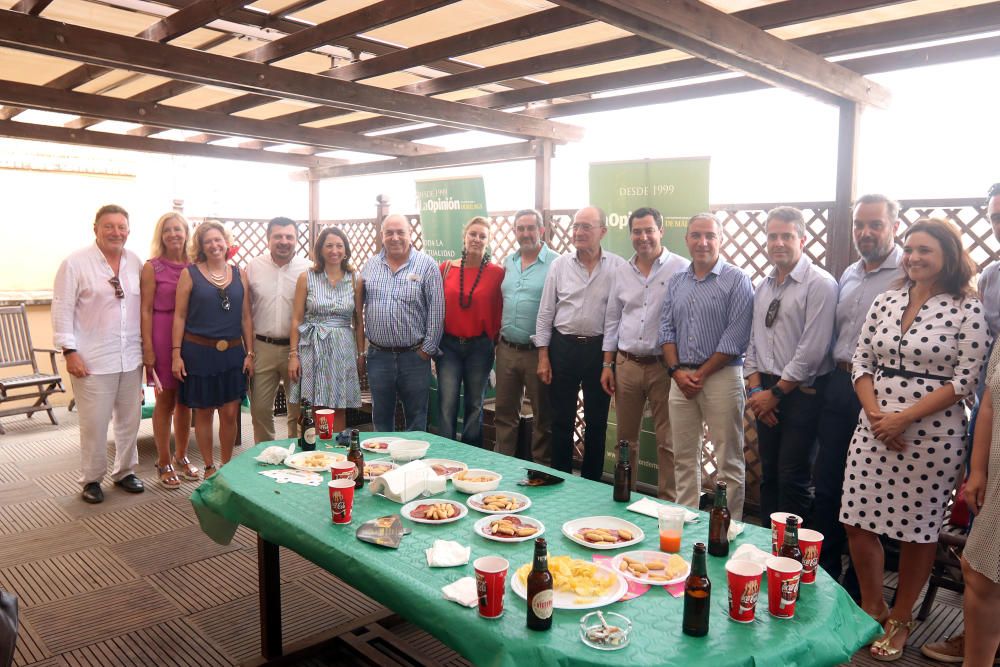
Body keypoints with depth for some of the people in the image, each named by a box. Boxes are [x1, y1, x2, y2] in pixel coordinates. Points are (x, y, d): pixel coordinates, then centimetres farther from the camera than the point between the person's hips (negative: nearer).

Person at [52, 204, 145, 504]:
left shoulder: (136, 263, 6)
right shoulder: (76, 263, -7)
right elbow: (62, 309, -7)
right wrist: (69, 351, -12)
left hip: (131, 358, 4)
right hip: (93, 360, -4)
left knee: (129, 419, 13)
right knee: (95, 423, 2)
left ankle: (124, 471, 30)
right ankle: (91, 479, 20)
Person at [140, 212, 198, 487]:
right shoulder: (152, 267, -3)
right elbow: (146, 310, -5)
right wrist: (148, 348, -10)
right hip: (163, 336, -3)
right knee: (165, 401, 4)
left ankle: (181, 458, 26)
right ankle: (164, 463, 17)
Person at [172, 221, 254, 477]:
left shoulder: (239, 274, 7)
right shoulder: (190, 274, -1)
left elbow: (246, 317, 8)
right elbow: (179, 316, -1)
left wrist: (249, 353, 5)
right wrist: (176, 354, -6)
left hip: (232, 352, 2)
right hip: (199, 351, -2)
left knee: (230, 413, 4)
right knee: (203, 412, 7)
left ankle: (227, 466, 21)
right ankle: (209, 468, 22)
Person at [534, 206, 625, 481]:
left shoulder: (618, 267, -3)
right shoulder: (560, 264, 2)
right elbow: (546, 313, 4)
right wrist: (543, 357, 1)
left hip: (599, 348, -1)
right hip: (563, 346, 1)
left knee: (596, 420, 9)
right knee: (561, 419, 9)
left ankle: (591, 481, 24)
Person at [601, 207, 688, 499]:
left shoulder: (681, 269, -6)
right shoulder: (621, 271, 9)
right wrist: (608, 365, 10)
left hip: (664, 365, -4)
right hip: (626, 364, 4)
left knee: (667, 441, 3)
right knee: (625, 438, 13)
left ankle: (669, 501, 16)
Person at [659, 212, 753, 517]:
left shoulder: (736, 280, -5)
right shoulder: (676, 282, 12)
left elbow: (734, 338, -11)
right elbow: (666, 329, 10)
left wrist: (701, 374, -11)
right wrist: (677, 371, -4)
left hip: (720, 376, -5)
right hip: (680, 377, 5)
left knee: (728, 461, 1)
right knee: (684, 457, 13)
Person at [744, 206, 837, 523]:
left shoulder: (820, 284, -10)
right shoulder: (763, 287, 12)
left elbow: (812, 350, -16)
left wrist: (776, 392, -12)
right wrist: (756, 388, 0)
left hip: (801, 393, -7)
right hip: (766, 393, 7)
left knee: (793, 480, -3)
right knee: (768, 475, 14)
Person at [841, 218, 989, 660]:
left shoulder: (967, 310, -6)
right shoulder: (885, 302, 7)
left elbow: (965, 380, -11)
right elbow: (860, 360, 6)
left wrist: (904, 418, -15)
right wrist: (874, 413, -8)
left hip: (931, 434, -4)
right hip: (875, 428, 4)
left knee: (918, 529, 8)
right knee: (857, 520, 7)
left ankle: (899, 620, 28)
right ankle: (872, 607, 29)